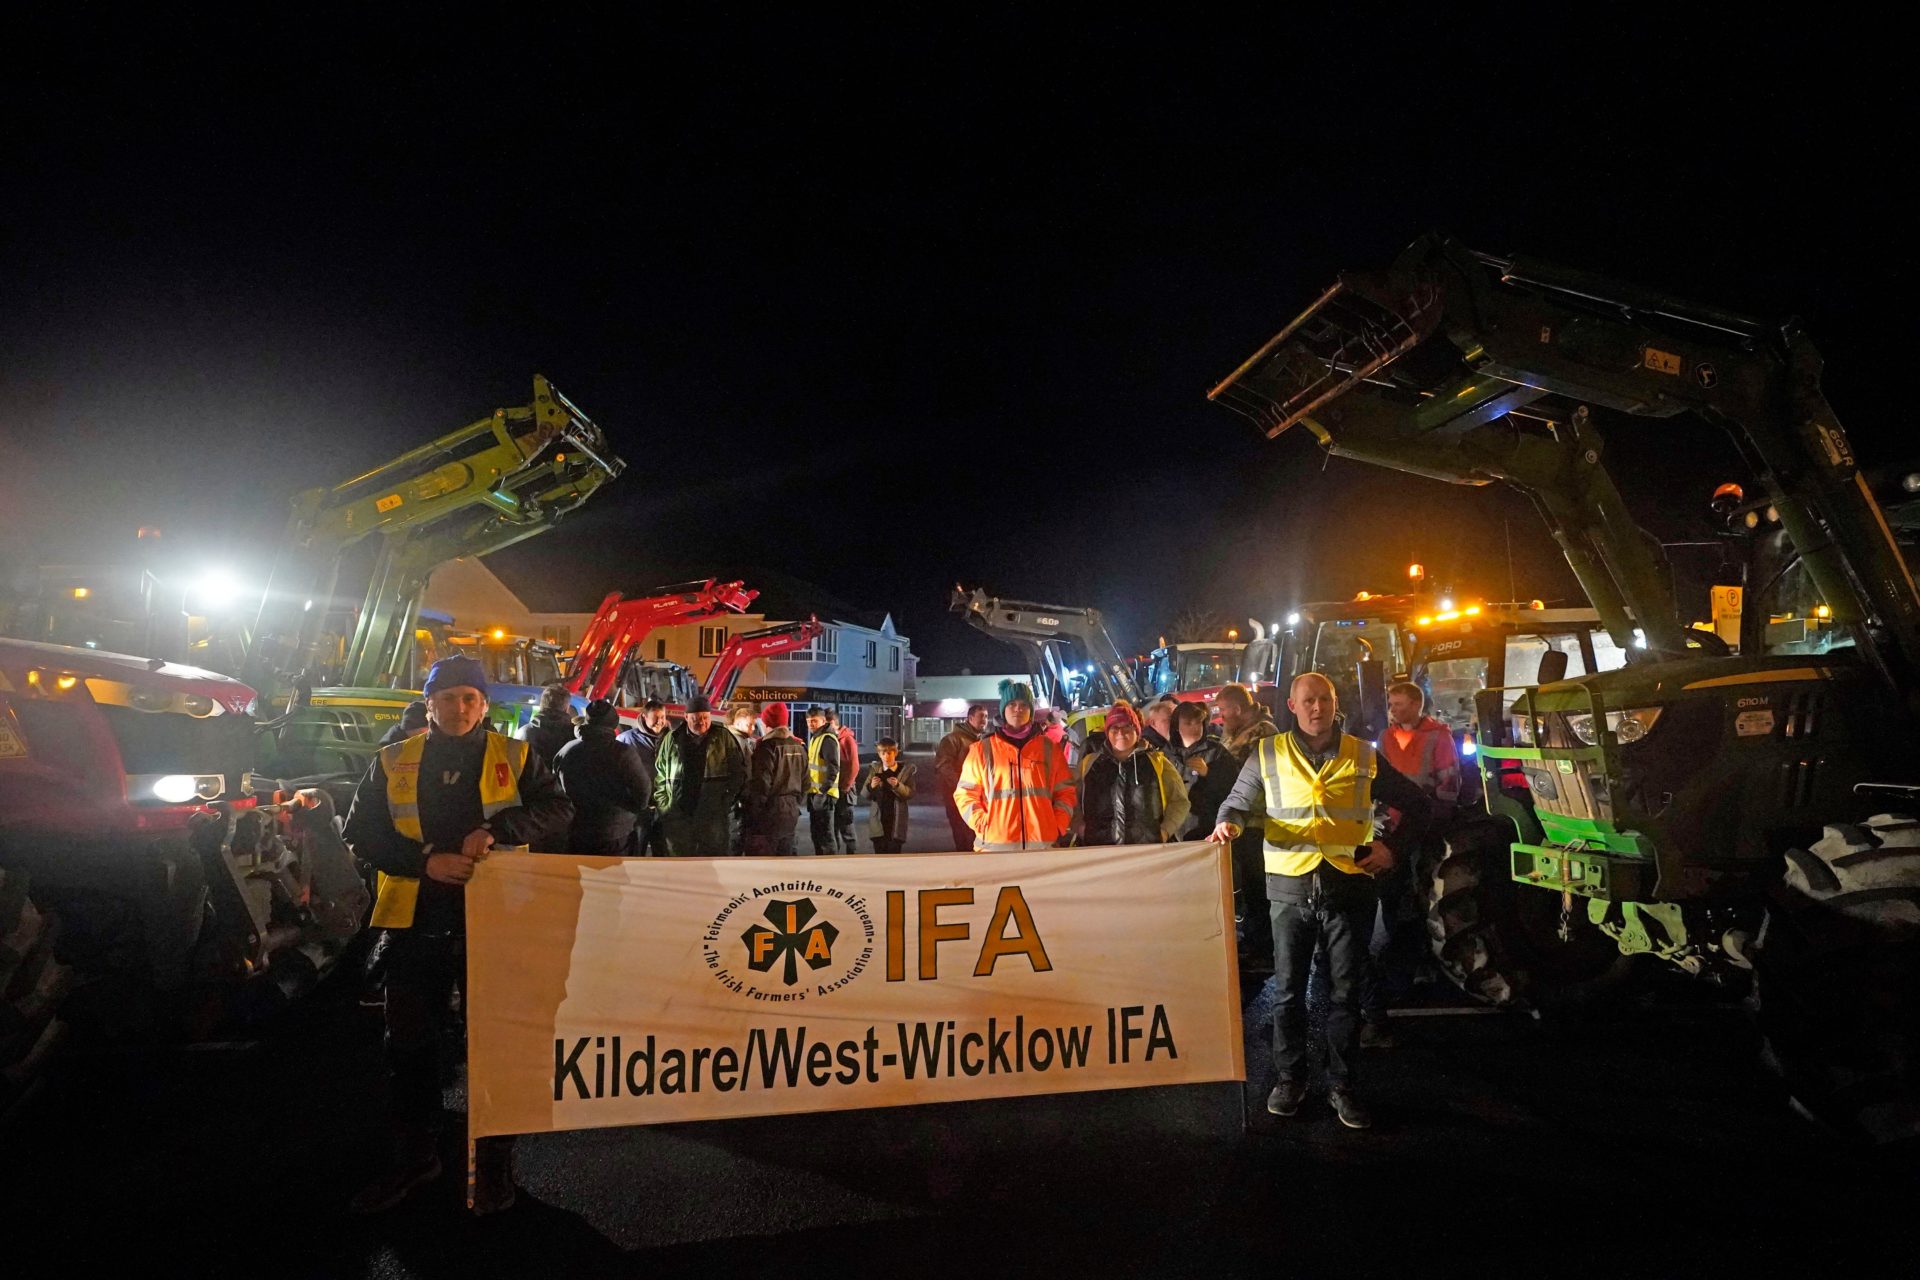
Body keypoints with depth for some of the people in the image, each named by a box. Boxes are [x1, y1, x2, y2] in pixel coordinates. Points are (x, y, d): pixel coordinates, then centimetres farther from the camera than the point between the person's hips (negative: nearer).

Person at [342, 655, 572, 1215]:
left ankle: (494, 1162, 25)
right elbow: (362, 833, 2)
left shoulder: (515, 757, 1)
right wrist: (426, 861, -13)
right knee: (409, 1044, 14)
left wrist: (496, 828, -24)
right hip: (415, 923, 2)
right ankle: (414, 1155, 34)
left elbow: (558, 810, -8)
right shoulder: (393, 762, 7)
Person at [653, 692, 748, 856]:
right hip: (677, 816, 2)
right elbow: (660, 775, 10)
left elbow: (738, 771, 3)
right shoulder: (672, 739, 5)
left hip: (713, 816, -1)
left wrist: (727, 801, -5)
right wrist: (663, 806, 3)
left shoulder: (723, 738, 1)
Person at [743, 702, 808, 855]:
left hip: (769, 813, -7)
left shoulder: (767, 746, -14)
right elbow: (805, 782, 14)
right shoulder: (799, 747, 10)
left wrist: (748, 806, -7)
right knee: (785, 853, 16)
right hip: (791, 812, 8)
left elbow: (760, 784, -18)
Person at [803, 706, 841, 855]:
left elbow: (833, 768, -22)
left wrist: (822, 791, -24)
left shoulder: (827, 739, -15)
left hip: (824, 795, -10)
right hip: (814, 793, 10)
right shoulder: (815, 738, 16)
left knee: (825, 834, -6)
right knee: (816, 832, 16)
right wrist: (812, 791, 17)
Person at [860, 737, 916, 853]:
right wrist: (871, 786, -19)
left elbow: (911, 793, -5)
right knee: (880, 851, 3)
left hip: (896, 819, -1)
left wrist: (897, 785, -22)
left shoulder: (905, 770, 0)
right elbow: (864, 793, 2)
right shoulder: (874, 769, 4)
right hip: (878, 818, 2)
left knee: (894, 851, 0)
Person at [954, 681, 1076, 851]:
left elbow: (1065, 792, 13)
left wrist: (1058, 827, 0)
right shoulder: (983, 749, 7)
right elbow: (966, 794, 8)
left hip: (1042, 844, 2)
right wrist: (983, 825, -6)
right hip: (996, 844, -1)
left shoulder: (1050, 748, 12)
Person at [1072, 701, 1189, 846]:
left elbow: (1179, 801, 12)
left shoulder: (1157, 763, 9)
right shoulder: (1089, 763, 13)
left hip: (1147, 851, -1)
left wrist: (1165, 831, 0)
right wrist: (1079, 826, 2)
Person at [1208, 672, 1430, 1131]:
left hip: (1350, 887, 1)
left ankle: (1341, 1084, 23)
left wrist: (1393, 848, 3)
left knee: (1346, 992, 8)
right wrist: (1228, 823, -15)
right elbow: (1239, 801, 7)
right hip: (1291, 887, 0)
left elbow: (1415, 805, 15)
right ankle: (1290, 1078, 24)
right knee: (1288, 990, 8)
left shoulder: (1364, 757, 6)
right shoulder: (1268, 754, 4)